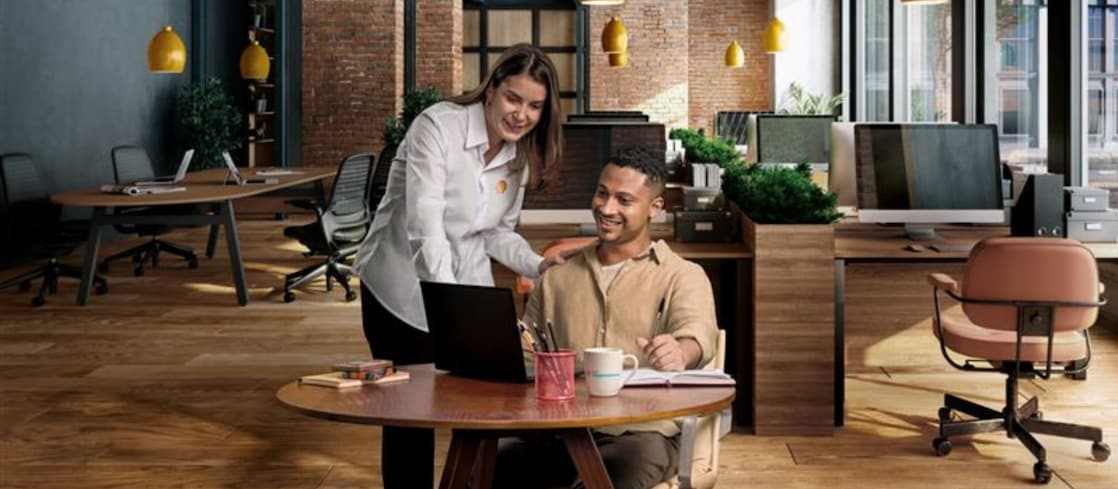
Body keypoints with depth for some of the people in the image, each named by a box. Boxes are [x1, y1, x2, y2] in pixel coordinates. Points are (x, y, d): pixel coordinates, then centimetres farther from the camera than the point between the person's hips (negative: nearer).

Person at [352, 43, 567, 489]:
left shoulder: (521, 155, 1)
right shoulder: (437, 127, -21)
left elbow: (498, 233, 9)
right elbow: (425, 226, -32)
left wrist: (540, 266, -10)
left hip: (471, 291, 6)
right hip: (404, 292, -5)